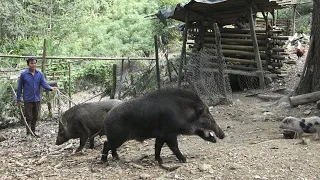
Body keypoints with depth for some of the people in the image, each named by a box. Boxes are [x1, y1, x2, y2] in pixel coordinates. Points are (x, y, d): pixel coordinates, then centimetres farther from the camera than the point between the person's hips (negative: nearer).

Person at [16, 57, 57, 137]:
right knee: (29, 117, -1)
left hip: (37, 99, 3)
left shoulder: (40, 74, 1)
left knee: (35, 117, 12)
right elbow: (19, 87, 0)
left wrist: (51, 88, -31)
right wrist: (18, 100, 2)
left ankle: (33, 132, 25)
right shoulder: (23, 74, -5)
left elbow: (44, 84, -9)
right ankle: (28, 133, 9)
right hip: (28, 100, -3)